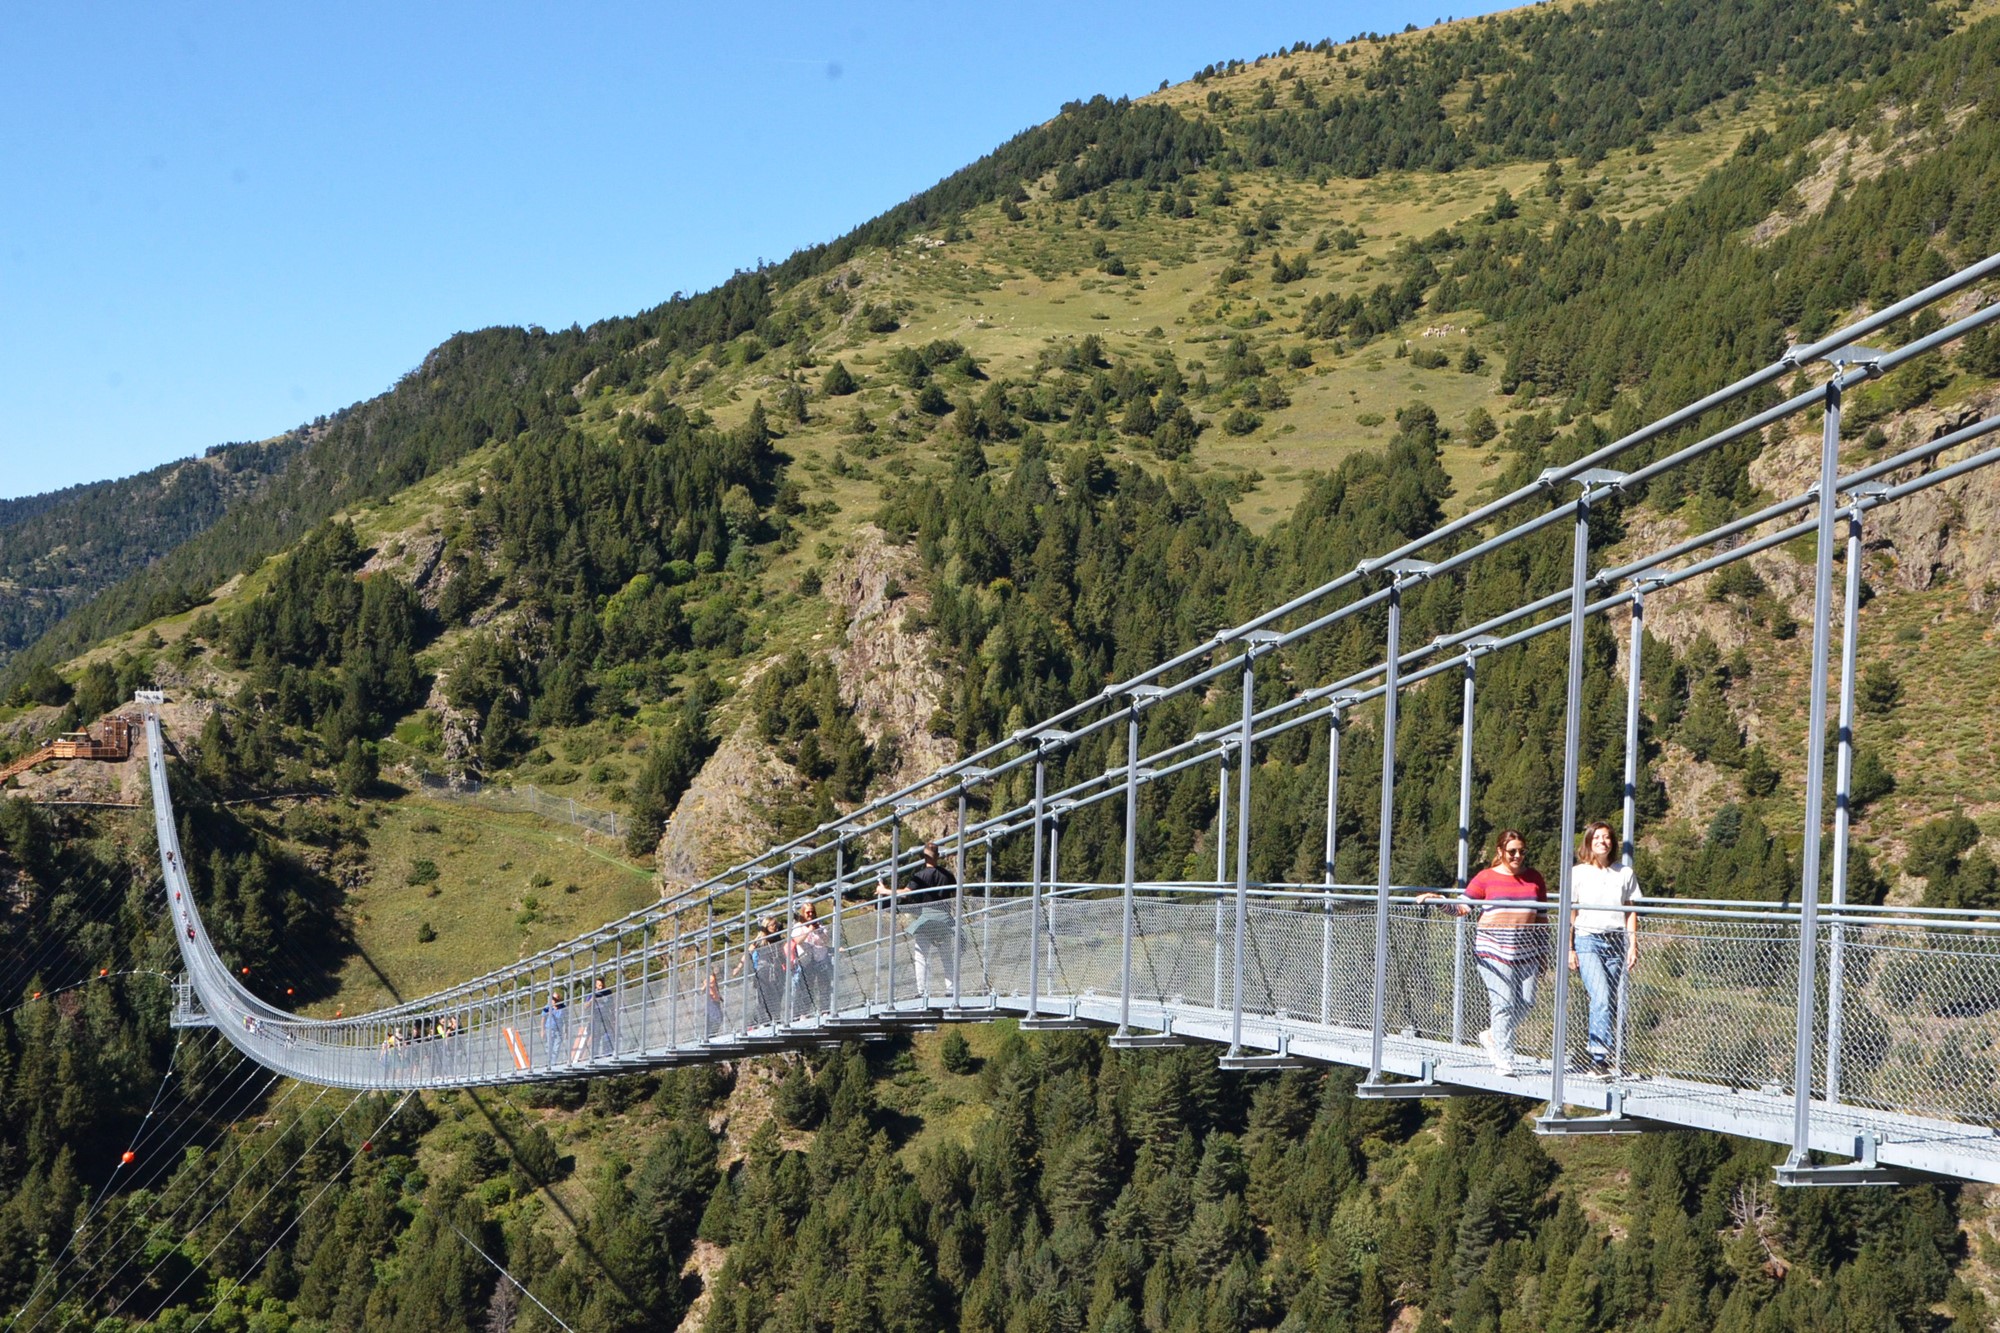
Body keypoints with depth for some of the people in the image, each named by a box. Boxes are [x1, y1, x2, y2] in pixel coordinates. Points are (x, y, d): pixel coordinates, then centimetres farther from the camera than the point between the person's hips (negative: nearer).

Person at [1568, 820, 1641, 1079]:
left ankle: (1594, 1058, 8)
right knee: (1601, 997, -19)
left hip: (1616, 942, 3)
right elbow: (1569, 913, 5)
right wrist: (1568, 949, -1)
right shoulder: (1577, 873, 6)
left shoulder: (1625, 874, 12)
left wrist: (1633, 945, 4)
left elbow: (1630, 912, 13)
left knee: (1609, 1002, -1)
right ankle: (1600, 1057, -19)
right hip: (1587, 940, -3)